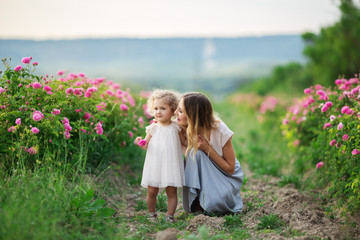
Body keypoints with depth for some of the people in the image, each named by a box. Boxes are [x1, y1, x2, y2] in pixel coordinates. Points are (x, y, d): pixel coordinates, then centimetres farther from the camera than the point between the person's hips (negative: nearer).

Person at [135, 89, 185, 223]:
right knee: (152, 191, 3)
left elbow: (182, 142, 16)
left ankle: (170, 215, 15)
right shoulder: (152, 128, 0)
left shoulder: (176, 127, 2)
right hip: (155, 165, 0)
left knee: (172, 191, 2)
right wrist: (141, 143, -19)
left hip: (171, 165, 0)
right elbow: (147, 145, 1)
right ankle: (152, 214, 22)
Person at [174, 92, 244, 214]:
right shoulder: (186, 130, -15)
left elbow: (230, 169, -17)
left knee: (214, 203, -34)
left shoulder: (220, 131, -26)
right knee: (195, 152, -29)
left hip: (226, 175, -4)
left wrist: (208, 149, -29)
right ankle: (197, 203, -17)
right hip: (204, 174, 4)